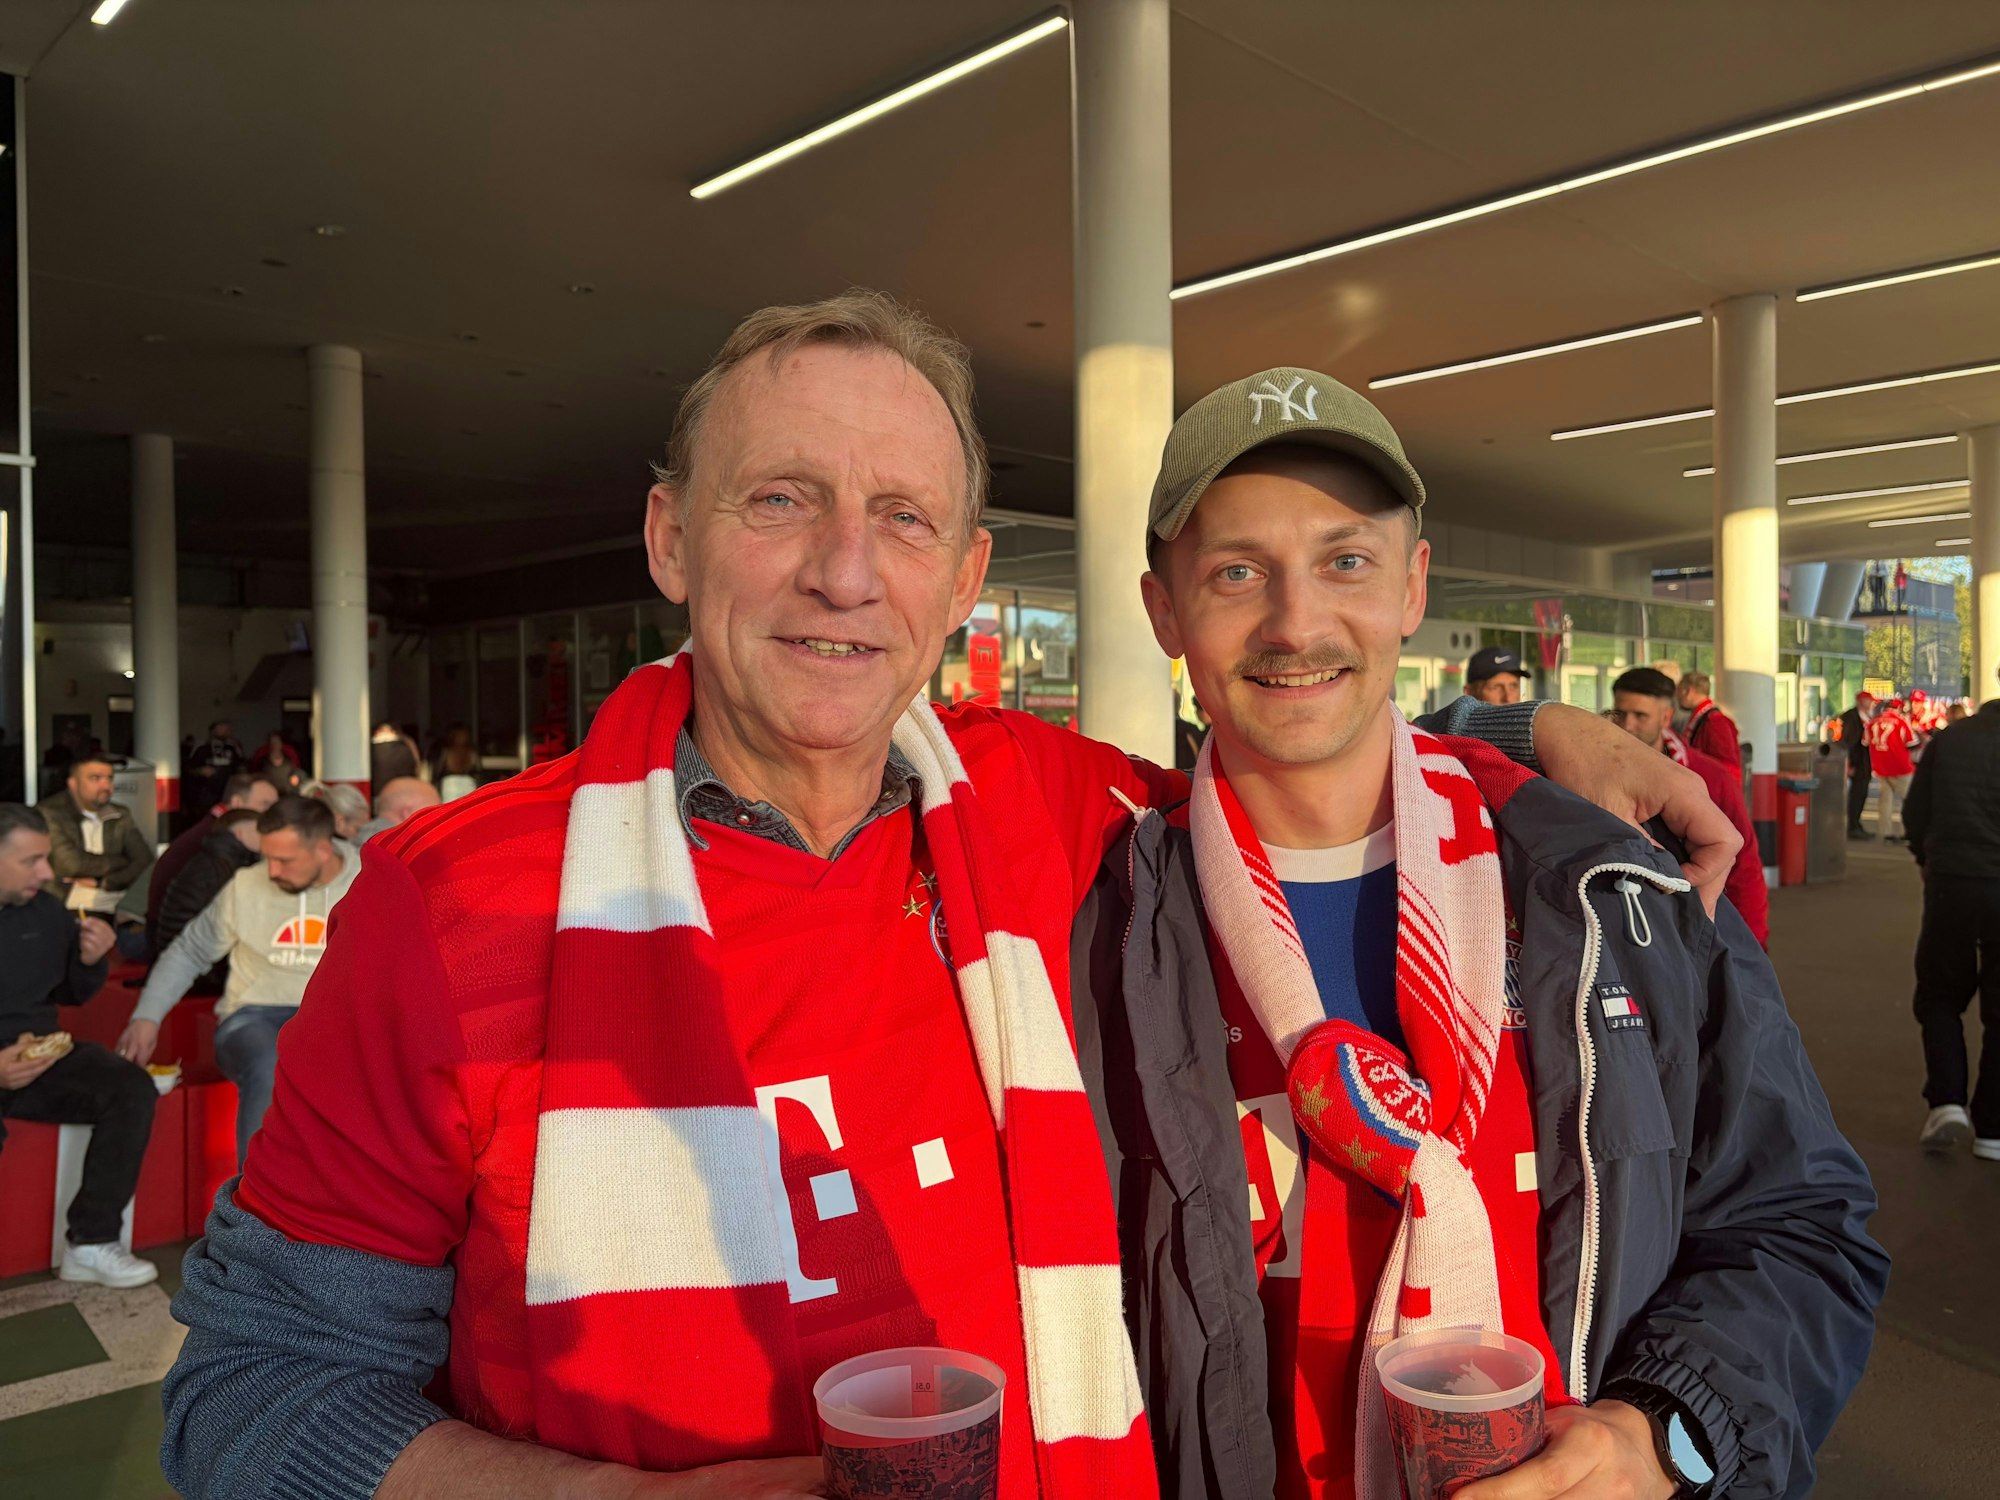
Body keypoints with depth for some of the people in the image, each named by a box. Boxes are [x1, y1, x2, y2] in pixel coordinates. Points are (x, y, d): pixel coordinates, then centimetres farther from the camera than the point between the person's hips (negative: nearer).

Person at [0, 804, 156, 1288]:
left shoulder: (44, 910, 5)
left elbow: (72, 994, 19)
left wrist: (90, 962, -4)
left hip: (42, 1055, 5)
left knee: (133, 1088, -19)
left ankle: (91, 1243, -11)